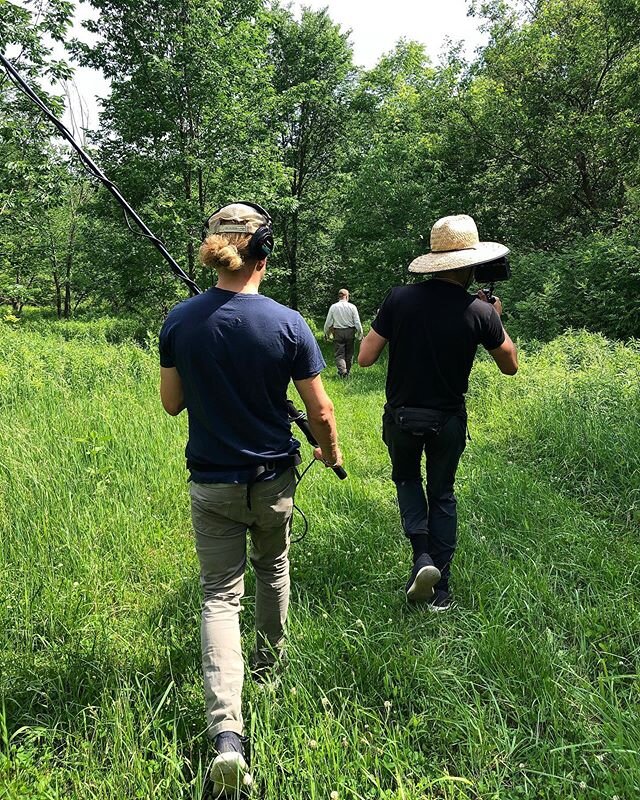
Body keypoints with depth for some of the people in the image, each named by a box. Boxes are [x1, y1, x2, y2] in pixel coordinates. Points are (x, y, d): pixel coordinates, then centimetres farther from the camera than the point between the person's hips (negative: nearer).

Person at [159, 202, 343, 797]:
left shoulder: (180, 321, -10)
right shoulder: (287, 323, -15)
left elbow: (171, 403, 0)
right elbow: (320, 411, -10)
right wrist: (331, 451, 9)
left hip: (210, 483, 1)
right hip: (273, 479, 0)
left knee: (220, 595, 6)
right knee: (272, 570, 25)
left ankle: (226, 733, -7)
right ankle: (268, 662, 47)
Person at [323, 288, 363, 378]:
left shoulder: (333, 307, -1)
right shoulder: (352, 307, -2)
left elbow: (328, 322, 2)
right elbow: (357, 322, -1)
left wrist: (326, 333, 16)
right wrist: (360, 334, 9)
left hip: (338, 332, -1)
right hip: (350, 332, 1)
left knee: (339, 354, 0)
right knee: (349, 354, 12)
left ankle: (342, 371, -20)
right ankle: (347, 372, 20)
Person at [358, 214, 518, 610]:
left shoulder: (400, 299, -13)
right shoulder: (479, 312, -13)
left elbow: (366, 357, -8)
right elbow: (511, 366, 1)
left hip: (402, 416, 0)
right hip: (449, 420, 0)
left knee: (407, 478, 27)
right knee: (442, 494, 19)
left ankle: (422, 554, 7)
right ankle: (440, 586, 22)